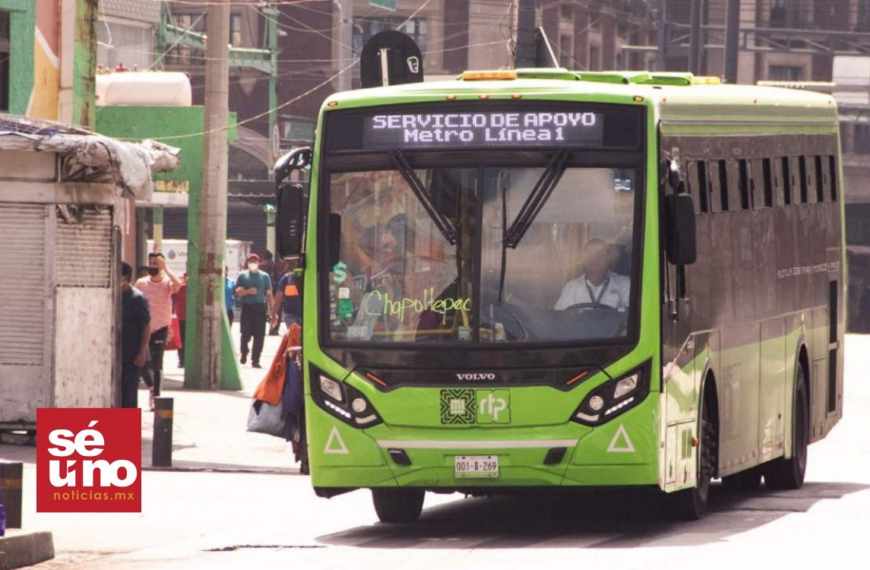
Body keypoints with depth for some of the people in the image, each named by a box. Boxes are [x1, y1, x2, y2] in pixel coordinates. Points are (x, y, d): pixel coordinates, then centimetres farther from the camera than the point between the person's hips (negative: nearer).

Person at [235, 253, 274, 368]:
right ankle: (244, 353, 24)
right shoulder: (242, 275, 8)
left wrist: (271, 310, 4)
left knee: (259, 336, -4)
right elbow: (238, 292, 3)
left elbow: (269, 294, 9)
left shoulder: (264, 276, 10)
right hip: (247, 307, -1)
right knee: (246, 334, -2)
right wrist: (248, 291, -15)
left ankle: (255, 360, 1)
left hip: (260, 308, 1)